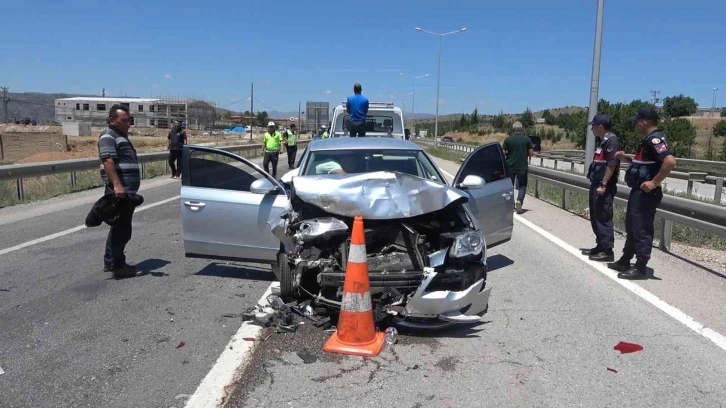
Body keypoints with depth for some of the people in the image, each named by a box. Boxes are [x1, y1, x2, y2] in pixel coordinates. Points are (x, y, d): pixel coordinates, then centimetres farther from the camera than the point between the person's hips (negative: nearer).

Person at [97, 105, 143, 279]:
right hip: (119, 191, -11)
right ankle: (118, 266, -1)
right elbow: (108, 162, -23)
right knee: (122, 229, -7)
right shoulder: (108, 136, -10)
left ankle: (110, 262, 26)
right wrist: (117, 185, -32)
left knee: (119, 227, 16)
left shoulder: (121, 137, 22)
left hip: (127, 190, 11)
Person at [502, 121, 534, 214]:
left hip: (510, 166, 0)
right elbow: (531, 153, -2)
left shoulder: (508, 139, -5)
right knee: (522, 185, 8)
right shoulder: (527, 139, -3)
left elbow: (503, 153, -5)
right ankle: (519, 200, -16)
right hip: (523, 166, 0)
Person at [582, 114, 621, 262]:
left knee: (603, 218, -5)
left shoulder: (612, 140, -14)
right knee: (596, 217, 15)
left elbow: (612, 164, -21)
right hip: (596, 185, 10)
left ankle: (607, 251, 1)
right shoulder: (603, 141, 17)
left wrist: (603, 185, -23)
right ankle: (600, 246, 24)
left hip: (604, 187, -10)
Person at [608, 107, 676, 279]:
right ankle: (625, 261, 28)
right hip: (638, 191, 11)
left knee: (642, 230, -3)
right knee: (631, 227, 17)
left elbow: (670, 161, -31)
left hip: (646, 193, -11)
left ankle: (639, 268, 5)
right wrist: (625, 159, 14)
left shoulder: (655, 139, -18)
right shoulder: (649, 139, 14)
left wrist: (654, 182, -26)